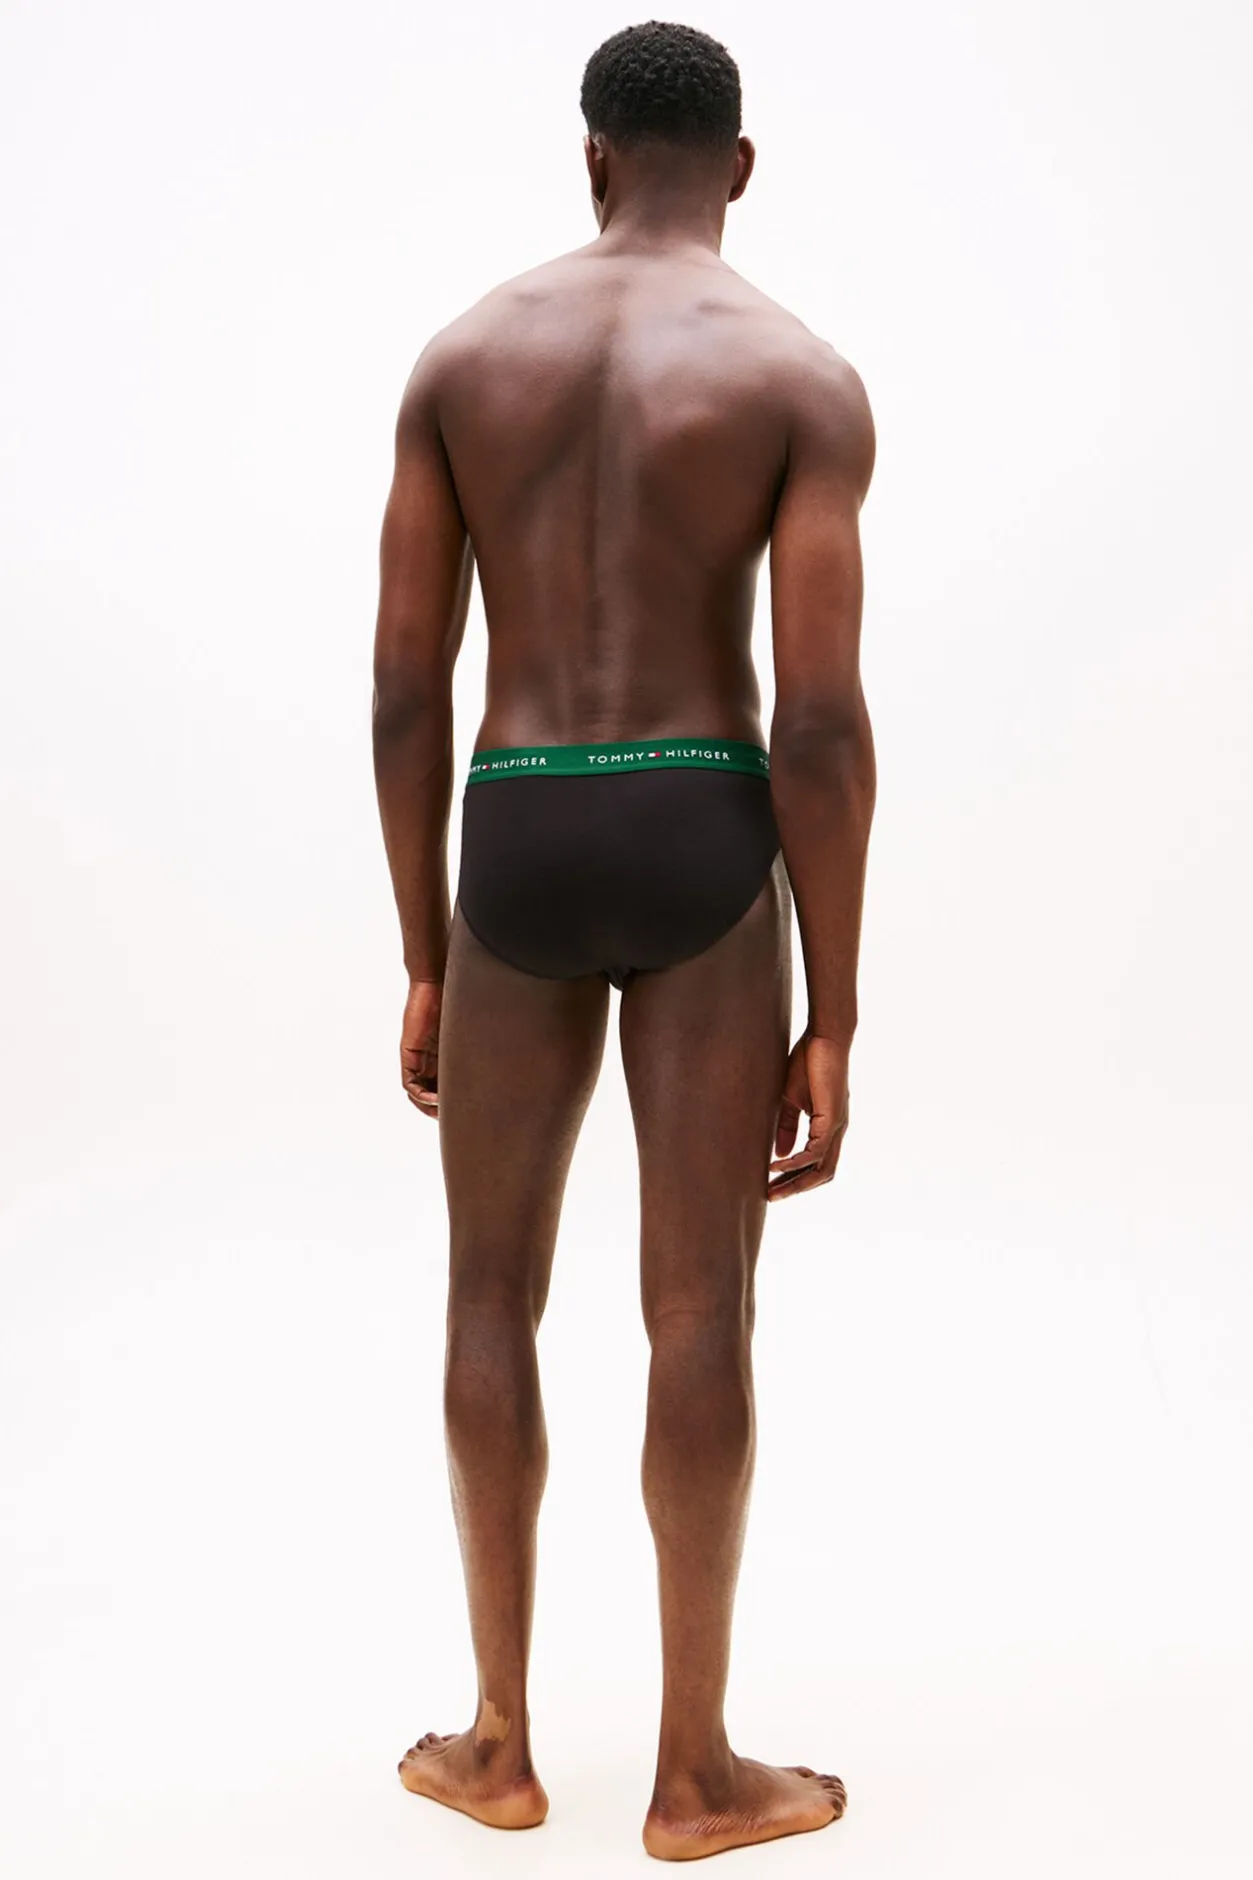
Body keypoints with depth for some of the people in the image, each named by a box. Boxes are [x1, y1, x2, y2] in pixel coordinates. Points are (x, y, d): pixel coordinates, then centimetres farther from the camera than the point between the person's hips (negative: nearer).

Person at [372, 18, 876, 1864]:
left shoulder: (461, 353, 6)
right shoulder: (807, 378, -4)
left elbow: (405, 688, 2)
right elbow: (822, 723, -12)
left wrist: (423, 966, 10)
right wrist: (835, 1024, -5)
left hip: (520, 861, 2)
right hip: (705, 855, -2)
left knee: (493, 1290, 15)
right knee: (704, 1310, 5)